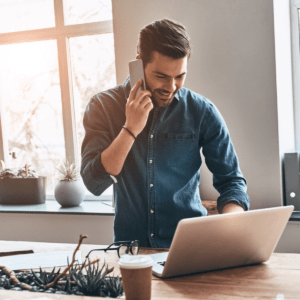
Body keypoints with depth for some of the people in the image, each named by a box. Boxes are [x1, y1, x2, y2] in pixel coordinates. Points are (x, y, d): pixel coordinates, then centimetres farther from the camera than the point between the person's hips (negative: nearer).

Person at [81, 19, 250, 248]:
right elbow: (94, 183, -7)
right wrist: (131, 129, -17)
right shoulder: (103, 107, 0)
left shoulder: (202, 112, 0)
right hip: (130, 244, 1)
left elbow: (231, 180, 4)